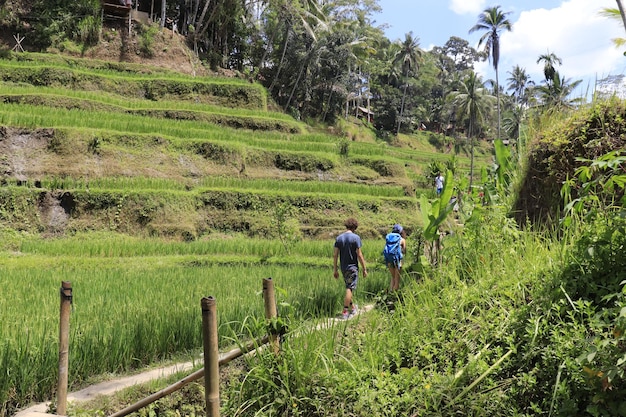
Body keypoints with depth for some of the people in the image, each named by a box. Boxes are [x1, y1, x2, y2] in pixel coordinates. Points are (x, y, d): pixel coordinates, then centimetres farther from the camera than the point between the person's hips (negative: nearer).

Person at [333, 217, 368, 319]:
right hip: (352, 267, -5)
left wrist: (335, 269, 9)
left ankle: (352, 307, 32)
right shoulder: (356, 237, -11)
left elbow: (335, 255, 3)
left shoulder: (339, 238, 4)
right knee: (349, 289, -2)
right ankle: (345, 312, -3)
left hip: (343, 268, 5)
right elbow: (359, 255, -13)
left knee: (349, 287, 19)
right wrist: (364, 269, -6)